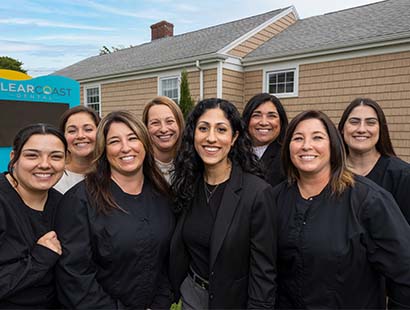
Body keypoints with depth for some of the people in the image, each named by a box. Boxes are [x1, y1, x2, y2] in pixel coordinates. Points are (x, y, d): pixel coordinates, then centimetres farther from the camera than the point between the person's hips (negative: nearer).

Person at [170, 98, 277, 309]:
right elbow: (180, 249, 5)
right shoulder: (187, 183, -6)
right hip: (190, 293, 4)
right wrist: (176, 288, 5)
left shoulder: (257, 192, -23)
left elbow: (263, 270, -18)